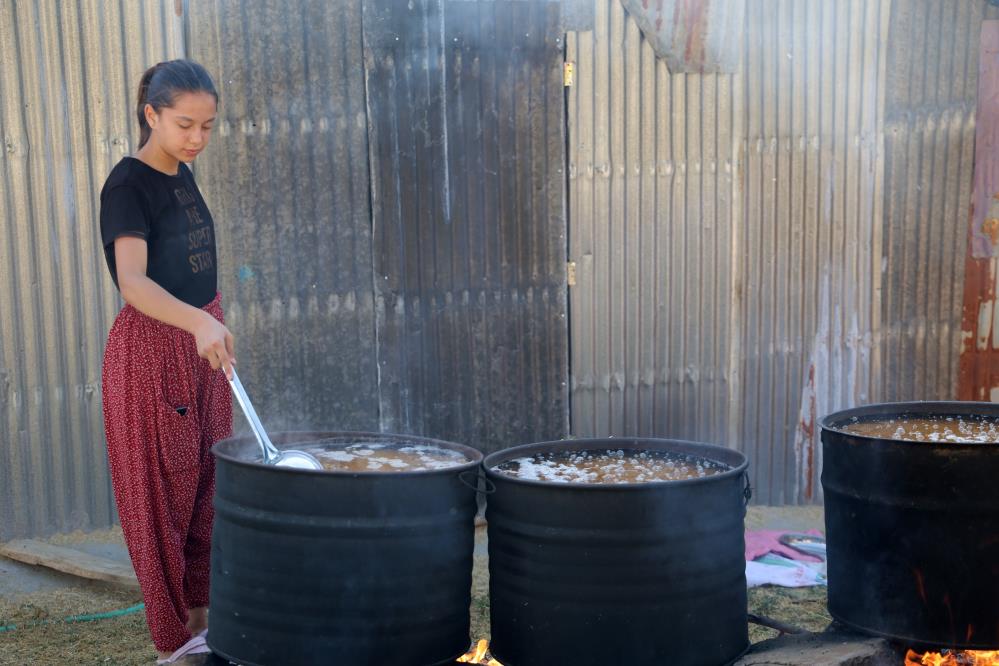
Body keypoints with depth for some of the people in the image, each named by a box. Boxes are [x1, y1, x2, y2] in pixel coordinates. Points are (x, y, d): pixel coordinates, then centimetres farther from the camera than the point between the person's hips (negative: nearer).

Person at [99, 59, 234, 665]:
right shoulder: (128, 184, -15)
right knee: (163, 493, -2)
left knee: (207, 486, 11)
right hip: (152, 348, -8)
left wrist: (213, 328, 17)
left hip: (203, 343, 8)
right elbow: (133, 281, -29)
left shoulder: (182, 175, 9)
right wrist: (199, 323, -43)